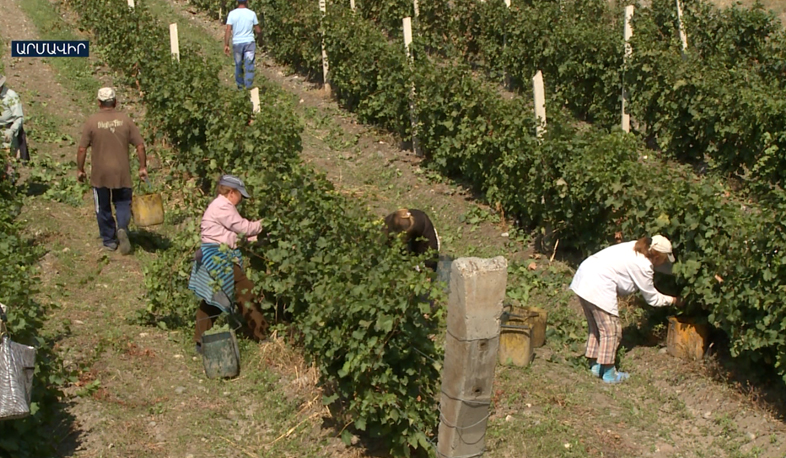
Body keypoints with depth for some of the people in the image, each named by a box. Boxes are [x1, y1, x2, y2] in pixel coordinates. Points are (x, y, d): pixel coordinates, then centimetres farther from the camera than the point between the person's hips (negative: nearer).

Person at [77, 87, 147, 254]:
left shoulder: (91, 122, -7)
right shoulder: (125, 120, -3)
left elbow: (82, 149, -7)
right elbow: (140, 146, -4)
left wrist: (80, 169, 6)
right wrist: (143, 167, 6)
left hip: (100, 174, -1)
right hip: (122, 173, 1)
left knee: (103, 209, 14)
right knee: (123, 204, 14)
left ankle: (109, 241, 21)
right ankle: (122, 228, -13)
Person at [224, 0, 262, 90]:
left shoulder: (232, 13, -2)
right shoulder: (252, 13, -2)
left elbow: (228, 31, -8)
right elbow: (258, 30, 4)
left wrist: (226, 45, -5)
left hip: (237, 43, 1)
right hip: (249, 42, -1)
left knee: (238, 65, 15)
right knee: (249, 66, -2)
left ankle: (240, 86, 25)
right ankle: (248, 87, -10)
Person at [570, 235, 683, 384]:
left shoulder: (635, 248, 15)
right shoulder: (642, 266, -10)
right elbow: (652, 298, 3)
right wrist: (674, 300, 17)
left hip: (583, 278, 10)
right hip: (598, 287, -10)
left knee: (596, 327, 21)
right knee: (611, 330, 3)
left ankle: (596, 366, 30)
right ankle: (609, 374, 12)